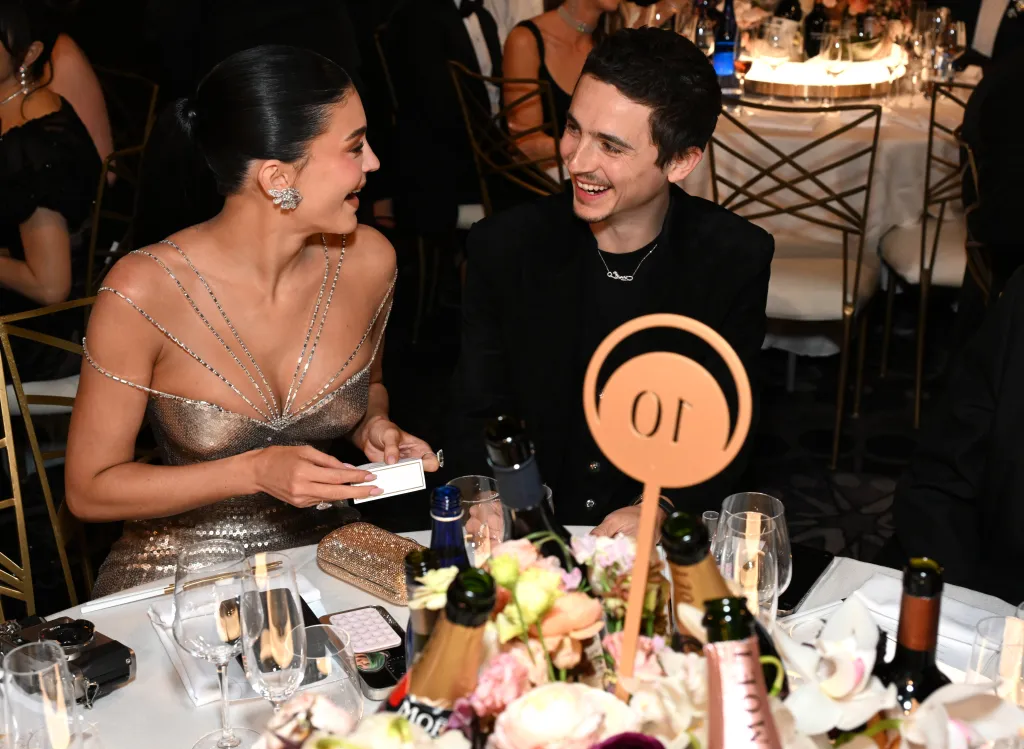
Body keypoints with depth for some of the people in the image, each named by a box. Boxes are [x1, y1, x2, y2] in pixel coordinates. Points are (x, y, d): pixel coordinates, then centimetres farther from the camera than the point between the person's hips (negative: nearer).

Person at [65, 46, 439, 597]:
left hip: (317, 553, 3)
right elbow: (89, 490, -12)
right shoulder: (145, 291, -20)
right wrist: (256, 472, -23)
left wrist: (373, 427, -8)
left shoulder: (367, 260, -7)